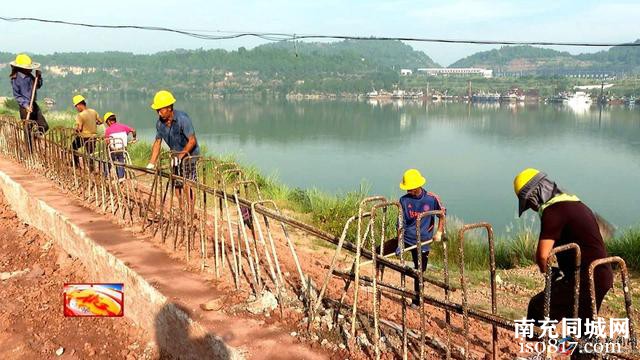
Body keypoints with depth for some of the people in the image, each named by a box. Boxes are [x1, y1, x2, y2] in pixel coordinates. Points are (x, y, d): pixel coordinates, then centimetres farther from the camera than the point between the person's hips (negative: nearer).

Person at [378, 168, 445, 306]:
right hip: (405, 238, 2)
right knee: (378, 252, -12)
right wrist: (399, 243, -15)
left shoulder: (432, 199, -10)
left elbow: (442, 214, 5)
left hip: (422, 242, -1)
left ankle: (416, 302, 23)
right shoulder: (404, 200, -7)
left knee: (419, 273, 6)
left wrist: (439, 232, -6)